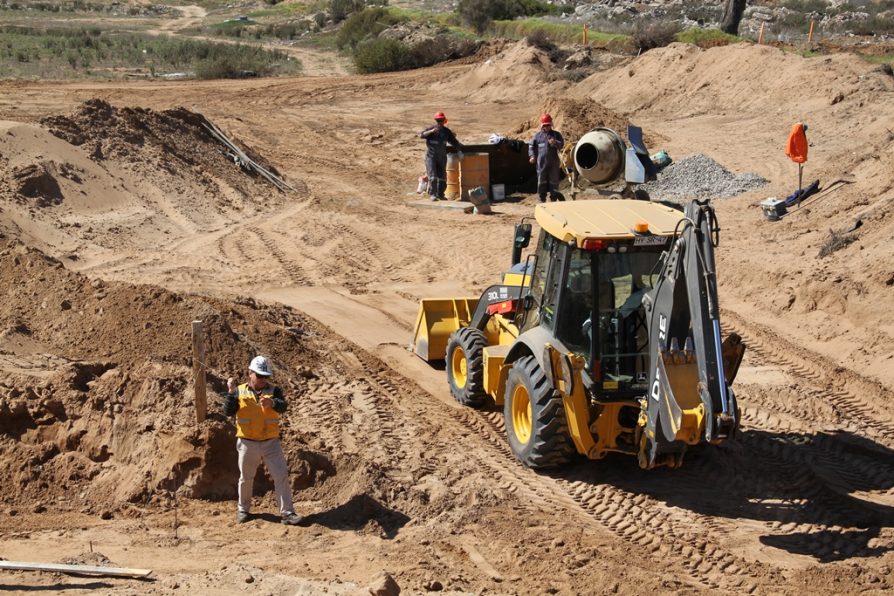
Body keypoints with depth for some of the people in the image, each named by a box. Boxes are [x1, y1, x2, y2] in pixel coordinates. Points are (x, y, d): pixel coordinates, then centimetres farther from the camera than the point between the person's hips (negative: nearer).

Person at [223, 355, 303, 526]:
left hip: (271, 442, 0)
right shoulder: (240, 392, 1)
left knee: (281, 475, -6)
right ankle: (243, 510, 31)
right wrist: (231, 392, -21)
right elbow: (228, 412, -9)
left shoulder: (274, 391, 0)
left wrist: (272, 403, -42)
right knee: (246, 478, 13)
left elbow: (282, 407, -20)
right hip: (248, 443, 0)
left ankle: (287, 512, -3)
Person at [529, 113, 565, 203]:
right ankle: (542, 199, 13)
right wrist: (532, 156, -3)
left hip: (553, 162, -1)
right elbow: (531, 146, 11)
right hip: (541, 162, 1)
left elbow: (562, 144, -5)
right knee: (542, 181, 4)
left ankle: (554, 198, 10)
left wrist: (555, 143, -27)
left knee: (553, 181, 2)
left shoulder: (556, 134, 5)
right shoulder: (538, 135, 8)